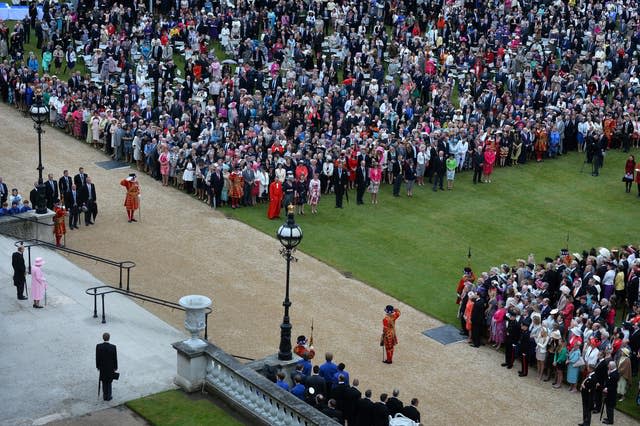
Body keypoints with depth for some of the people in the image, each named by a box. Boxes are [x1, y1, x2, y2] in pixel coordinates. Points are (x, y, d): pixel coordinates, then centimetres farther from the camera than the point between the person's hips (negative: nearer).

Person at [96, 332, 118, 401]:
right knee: (109, 382, 16)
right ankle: (108, 396, 19)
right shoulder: (113, 347, -19)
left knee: (104, 382, 18)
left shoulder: (98, 346, -17)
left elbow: (97, 357, -9)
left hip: (102, 367, 1)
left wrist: (97, 366, 5)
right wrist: (115, 368, 1)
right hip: (110, 367, -1)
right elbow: (115, 358, -12)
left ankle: (105, 396, 23)